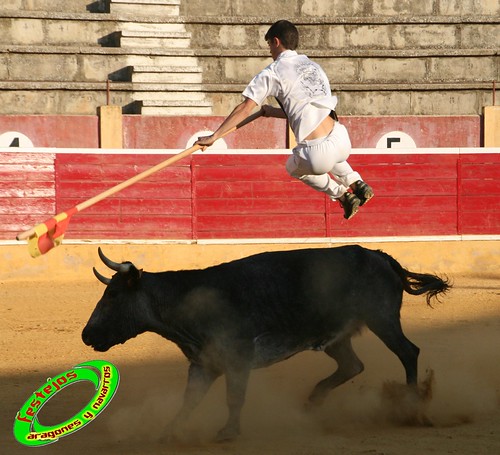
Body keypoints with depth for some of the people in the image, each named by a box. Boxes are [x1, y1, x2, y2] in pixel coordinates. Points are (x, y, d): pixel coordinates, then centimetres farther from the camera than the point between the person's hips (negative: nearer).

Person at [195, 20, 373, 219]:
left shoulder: (272, 73, 1)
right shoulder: (313, 66, 19)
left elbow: (245, 108, -3)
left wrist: (214, 136, 1)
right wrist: (274, 112, 36)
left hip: (317, 156, -5)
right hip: (342, 142, 5)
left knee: (294, 168, 33)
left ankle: (342, 196, 20)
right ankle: (357, 184, 22)